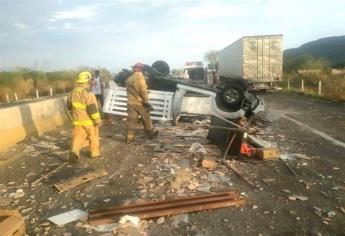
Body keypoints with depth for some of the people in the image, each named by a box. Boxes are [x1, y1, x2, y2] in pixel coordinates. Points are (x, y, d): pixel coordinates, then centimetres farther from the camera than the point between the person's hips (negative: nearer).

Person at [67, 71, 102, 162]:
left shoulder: (72, 93, 4)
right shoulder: (88, 94, -20)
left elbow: (69, 107, 16)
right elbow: (92, 109, -24)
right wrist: (98, 120, -17)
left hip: (78, 121, 5)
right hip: (89, 121, -5)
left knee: (78, 137, 5)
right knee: (93, 136, 13)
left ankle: (74, 151, -15)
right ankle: (95, 152, 24)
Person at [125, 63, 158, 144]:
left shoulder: (128, 79, 14)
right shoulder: (140, 76, -9)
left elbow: (129, 91, 15)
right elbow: (143, 90, -16)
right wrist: (146, 102, -14)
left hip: (130, 102, 6)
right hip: (140, 102, -6)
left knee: (131, 120, 6)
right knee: (146, 118, 11)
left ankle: (129, 138, 4)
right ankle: (151, 133, 25)